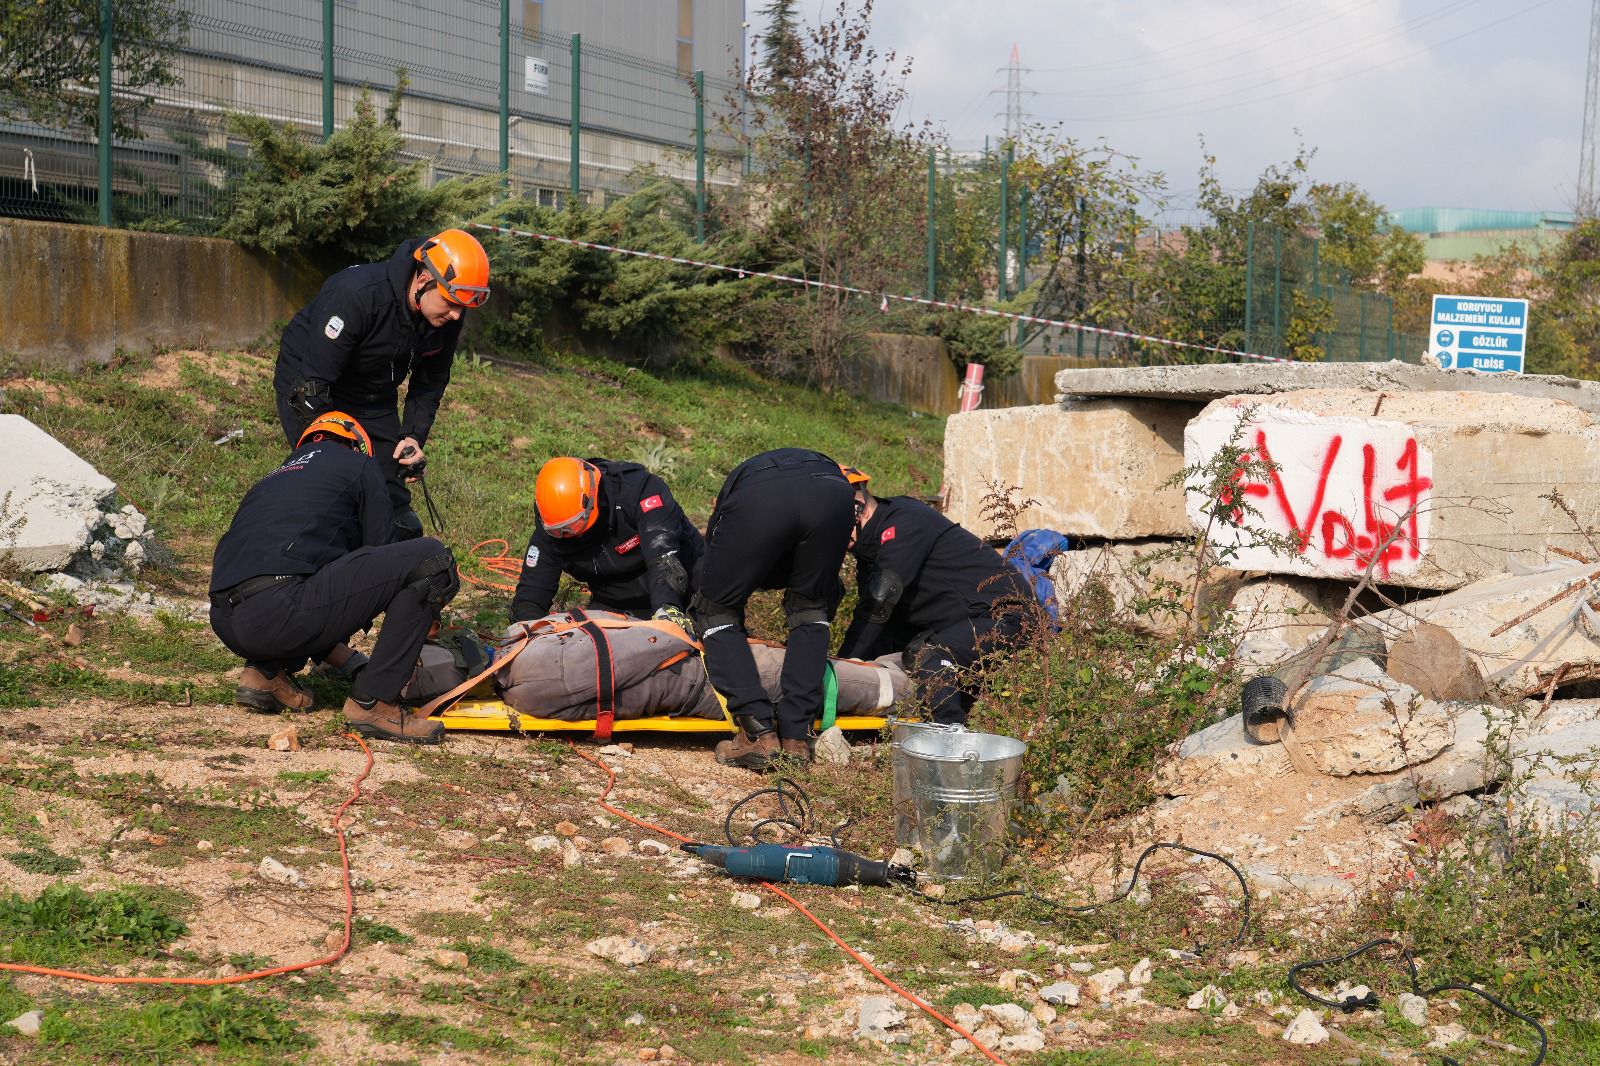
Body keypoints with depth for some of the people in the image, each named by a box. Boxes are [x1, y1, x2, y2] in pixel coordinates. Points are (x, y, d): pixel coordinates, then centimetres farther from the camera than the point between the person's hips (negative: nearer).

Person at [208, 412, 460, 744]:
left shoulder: (274, 479, 35)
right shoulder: (357, 465, 17)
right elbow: (382, 551, 17)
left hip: (226, 625, 8)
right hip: (281, 613, -8)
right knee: (430, 558, -2)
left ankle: (265, 672, 16)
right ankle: (372, 702, -4)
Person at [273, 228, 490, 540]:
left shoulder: (447, 319, -16)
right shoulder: (357, 294, -36)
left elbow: (430, 384, 1)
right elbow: (313, 381, -31)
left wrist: (414, 437, -12)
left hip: (374, 397, 6)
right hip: (308, 386, -6)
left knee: (393, 500, 2)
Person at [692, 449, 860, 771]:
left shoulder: (737, 480, 46)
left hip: (757, 501, -2)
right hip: (834, 493, 2)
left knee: (716, 612, 19)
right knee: (809, 609, 27)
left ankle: (759, 734, 6)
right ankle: (796, 738, 17)